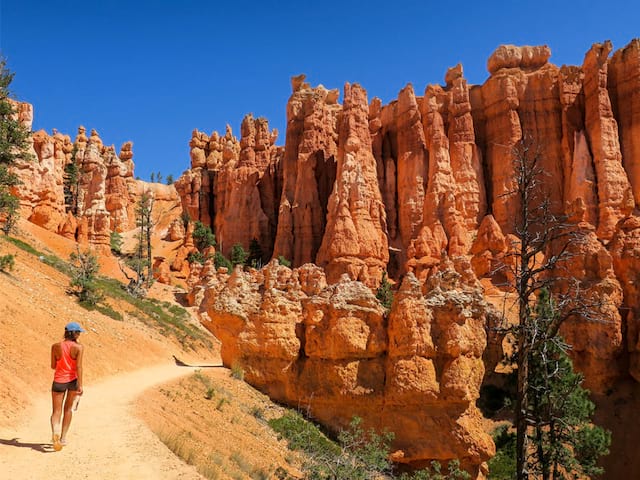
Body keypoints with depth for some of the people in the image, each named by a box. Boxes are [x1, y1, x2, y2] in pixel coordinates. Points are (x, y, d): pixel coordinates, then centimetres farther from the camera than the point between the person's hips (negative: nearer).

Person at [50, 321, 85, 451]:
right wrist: (80, 385, -15)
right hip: (73, 380, 0)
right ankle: (63, 437, 23)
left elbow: (53, 366, 4)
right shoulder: (79, 347, -10)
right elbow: (79, 367, -16)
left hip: (59, 381, 0)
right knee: (68, 408, 20)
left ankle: (55, 431, -25)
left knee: (56, 411, 5)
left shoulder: (56, 346, -3)